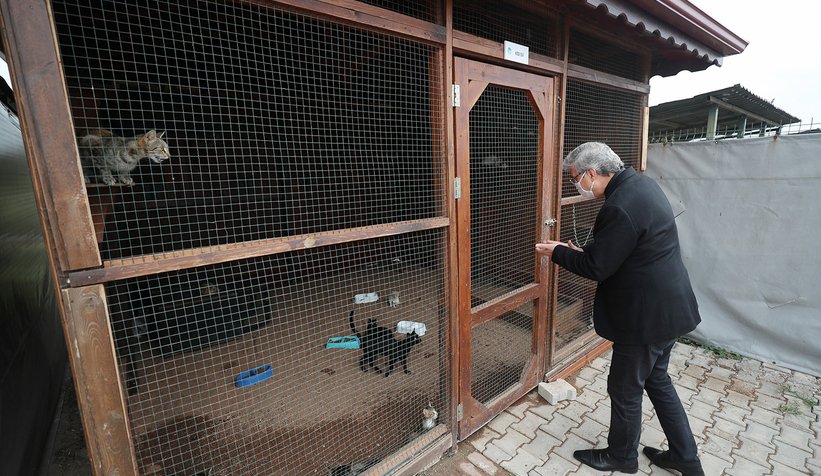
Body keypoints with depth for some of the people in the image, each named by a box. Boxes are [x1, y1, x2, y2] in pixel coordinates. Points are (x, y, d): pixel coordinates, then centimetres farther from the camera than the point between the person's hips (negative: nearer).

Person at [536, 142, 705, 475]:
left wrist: (558, 252, -7)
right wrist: (583, 251, 8)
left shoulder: (619, 207, -29)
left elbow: (596, 268, -21)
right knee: (656, 378, 25)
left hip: (646, 316, -10)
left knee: (625, 389, 11)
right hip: (668, 308, 10)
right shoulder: (642, 183, 4)